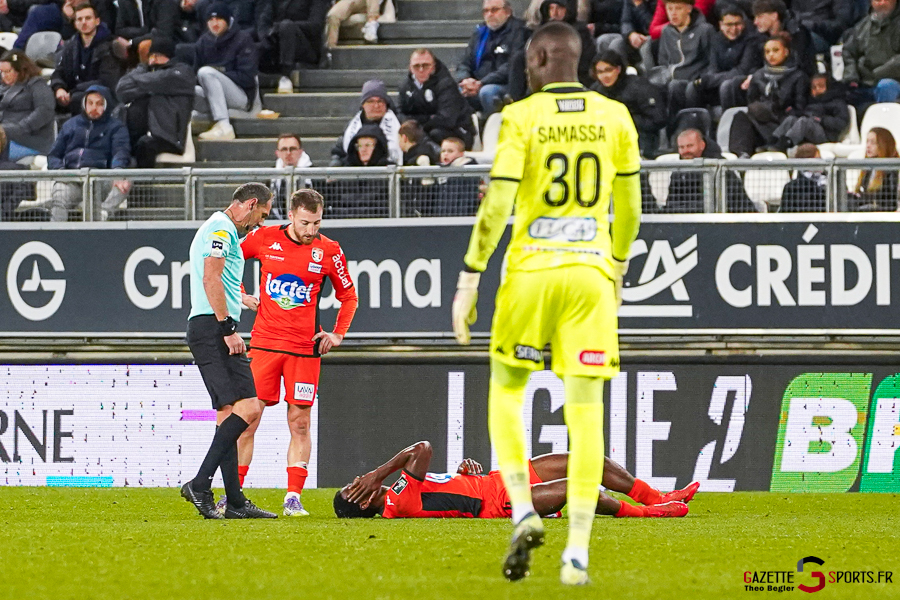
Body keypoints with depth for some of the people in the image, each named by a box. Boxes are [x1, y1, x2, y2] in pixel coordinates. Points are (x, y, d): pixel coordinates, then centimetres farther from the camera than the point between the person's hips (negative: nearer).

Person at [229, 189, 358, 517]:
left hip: (305, 348, 0)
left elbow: (348, 296, 14)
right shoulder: (264, 238, 0)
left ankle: (293, 498, 3)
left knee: (299, 424, -1)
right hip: (264, 342, 0)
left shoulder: (329, 251, 1)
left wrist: (337, 333, 4)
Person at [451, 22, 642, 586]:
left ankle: (524, 512, 0)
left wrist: (469, 279, -6)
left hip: (531, 269, -2)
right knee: (586, 412, 0)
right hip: (592, 270, 2)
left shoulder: (522, 117, -5)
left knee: (506, 392, 17)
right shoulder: (615, 117, 5)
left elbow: (497, 204, -10)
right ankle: (577, 553, -5)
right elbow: (629, 206, 12)